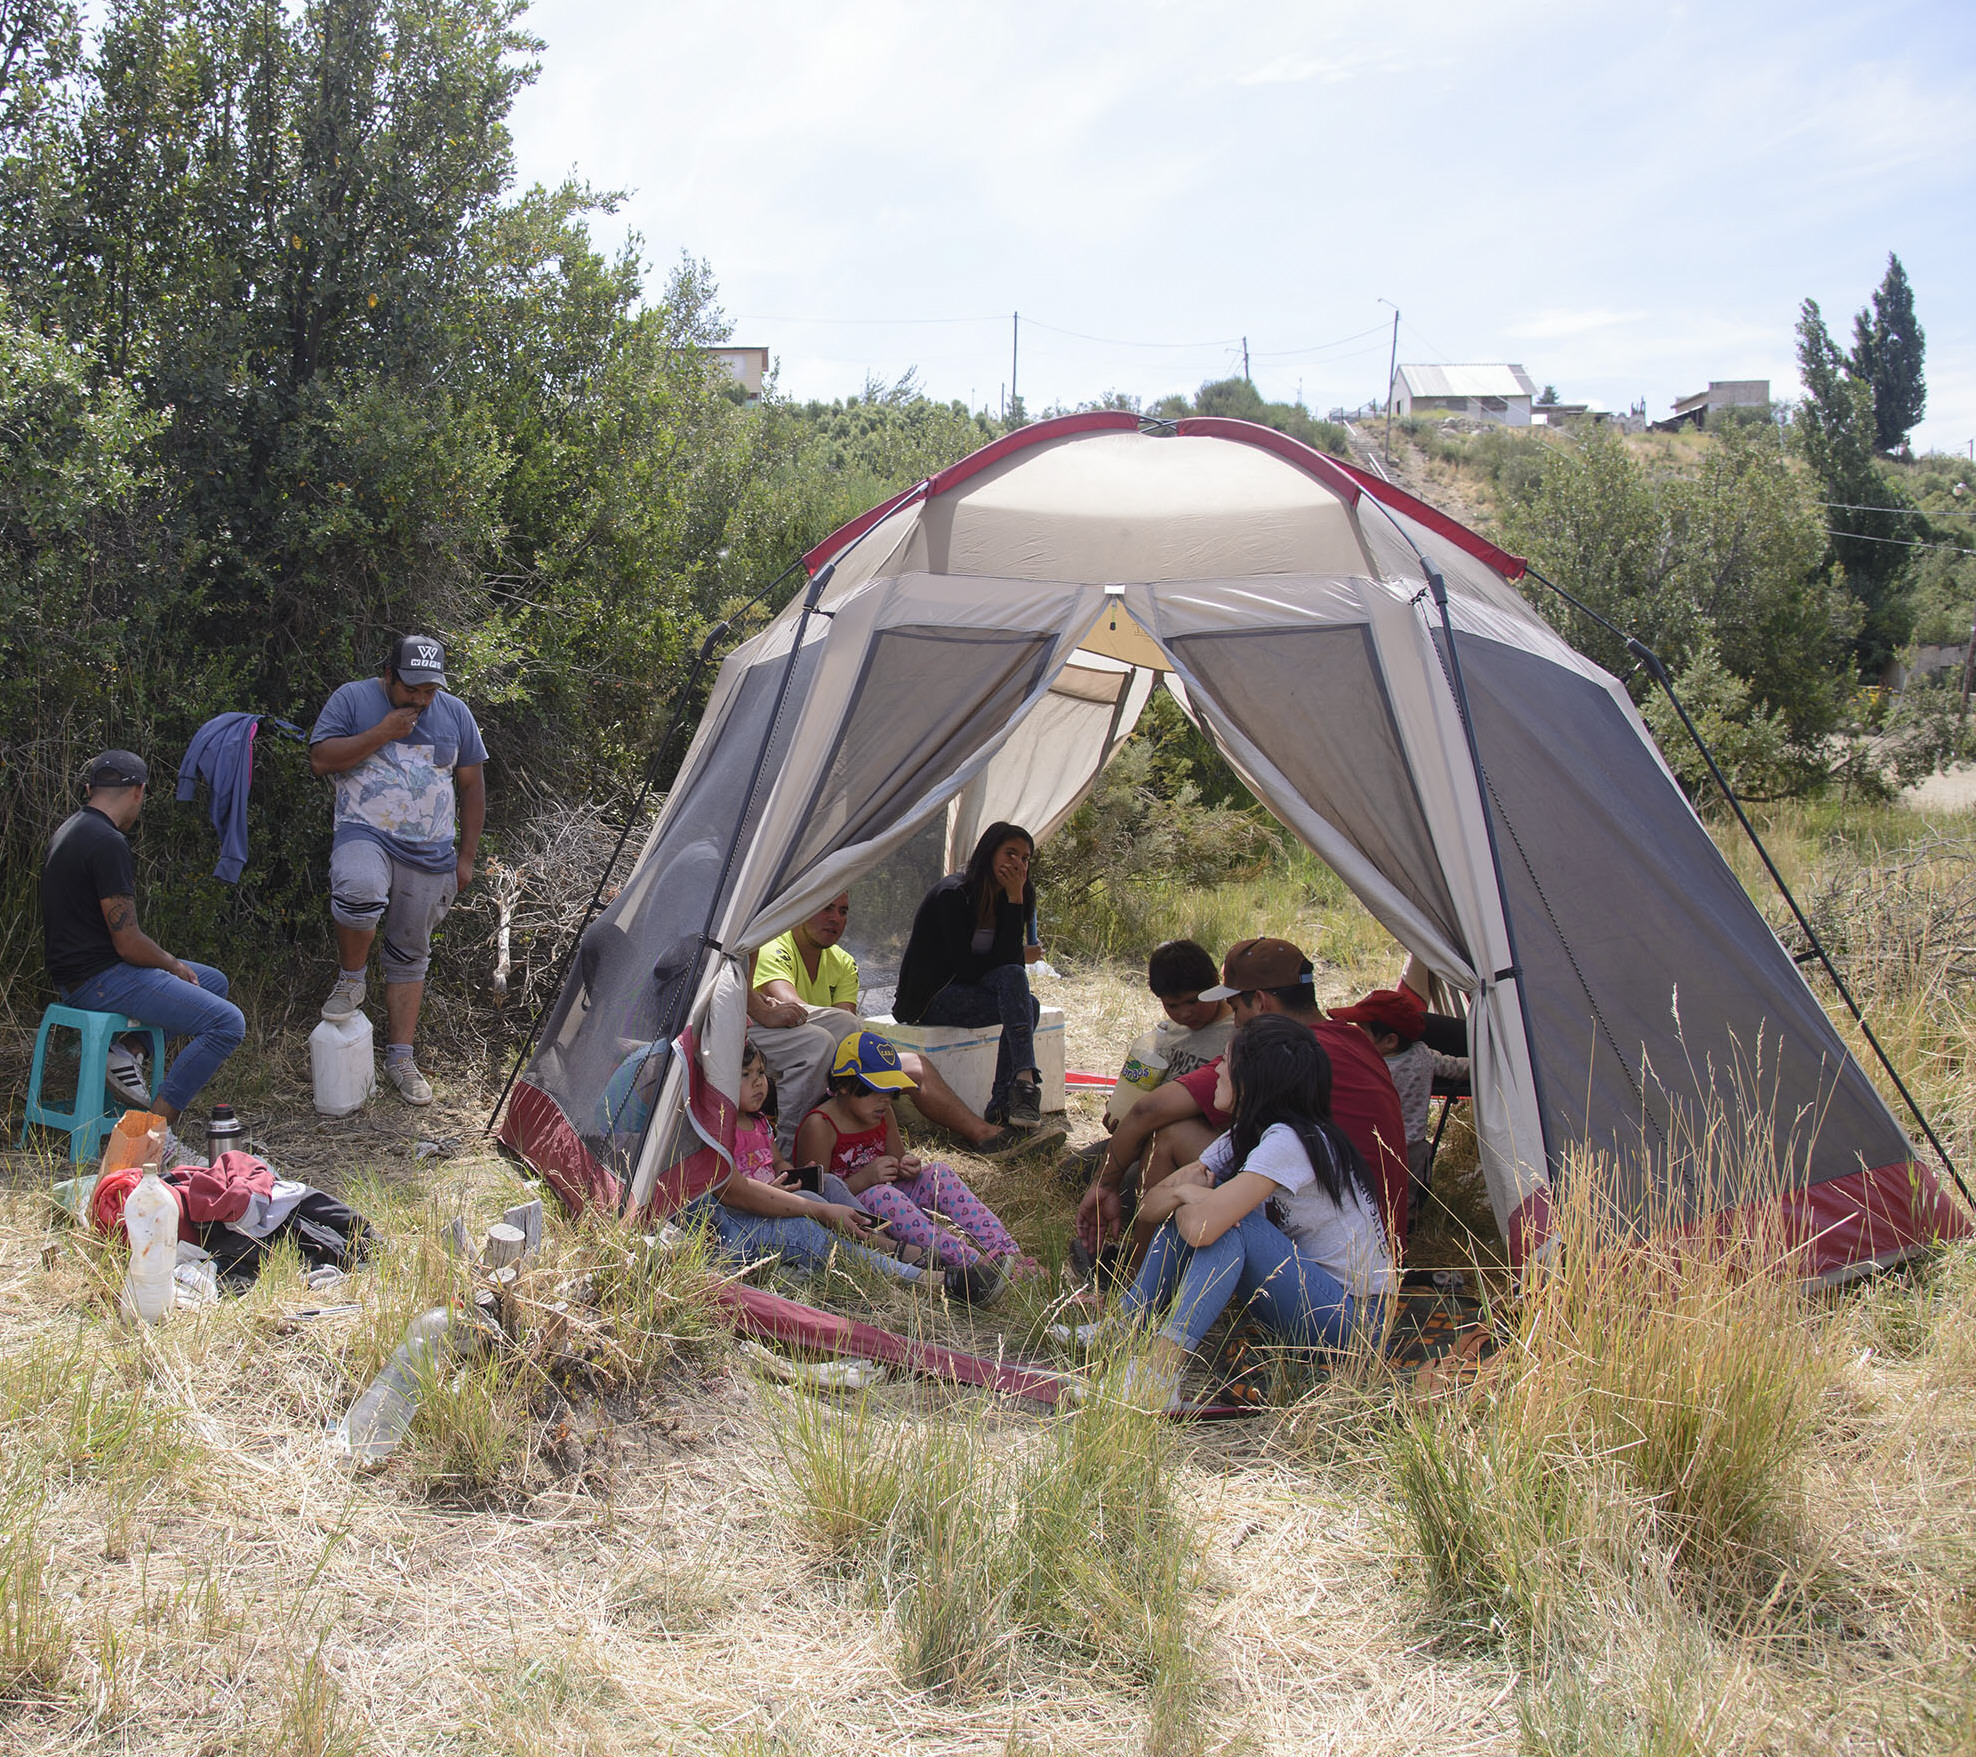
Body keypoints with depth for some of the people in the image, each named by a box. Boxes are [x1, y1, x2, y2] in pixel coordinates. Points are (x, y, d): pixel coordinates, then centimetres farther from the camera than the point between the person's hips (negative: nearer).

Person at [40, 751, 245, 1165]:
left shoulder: (71, 831, 12)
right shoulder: (107, 843, -19)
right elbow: (128, 942, -21)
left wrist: (168, 962, 15)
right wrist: (174, 965, -2)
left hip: (76, 972, 10)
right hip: (99, 980, -10)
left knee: (214, 981, 23)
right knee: (227, 1022, -17)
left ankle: (126, 1052, 6)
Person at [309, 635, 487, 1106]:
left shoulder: (454, 713, 8)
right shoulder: (352, 699, 0)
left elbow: (472, 785, 13)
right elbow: (321, 759, -10)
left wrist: (466, 856, 8)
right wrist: (383, 732, -16)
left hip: (430, 854, 4)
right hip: (365, 836, -3)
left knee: (410, 956, 8)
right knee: (360, 890, -36)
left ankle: (400, 1058, 17)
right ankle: (351, 979, -10)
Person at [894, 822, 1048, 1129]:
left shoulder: (1006, 899, 5)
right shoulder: (952, 894, -16)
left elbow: (1007, 956, -10)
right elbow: (965, 966, -21)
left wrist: (1016, 898, -17)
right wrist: (1023, 957, -7)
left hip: (965, 990, 7)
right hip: (929, 999, -7)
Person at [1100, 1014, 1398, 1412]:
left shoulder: (1290, 1141, -23)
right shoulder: (1244, 1136, 6)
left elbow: (1202, 1228, -33)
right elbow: (1151, 1208, 4)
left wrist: (1185, 1192, -11)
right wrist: (1181, 1191, -18)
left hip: (1354, 1317, -9)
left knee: (1226, 1223, -28)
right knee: (1187, 1209, -2)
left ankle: (1158, 1376, -30)